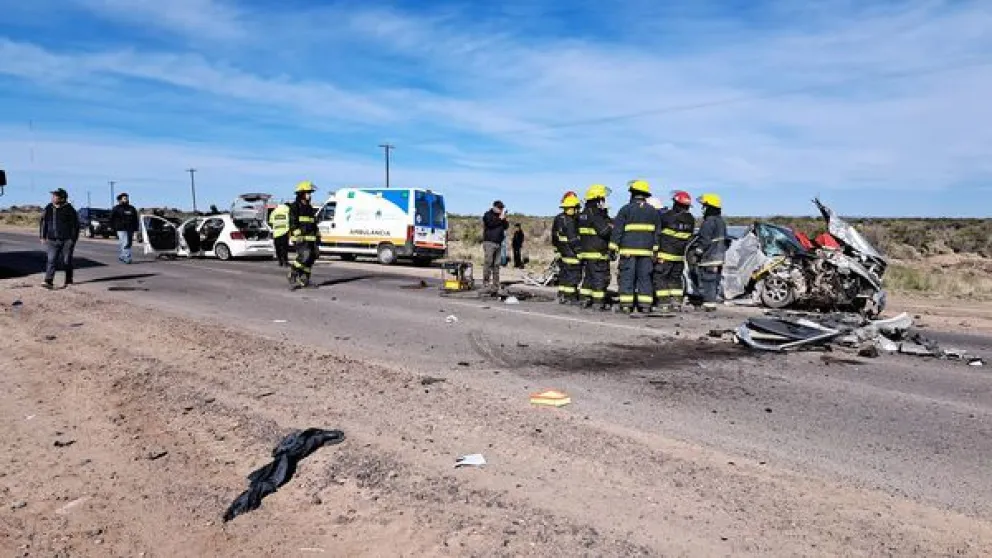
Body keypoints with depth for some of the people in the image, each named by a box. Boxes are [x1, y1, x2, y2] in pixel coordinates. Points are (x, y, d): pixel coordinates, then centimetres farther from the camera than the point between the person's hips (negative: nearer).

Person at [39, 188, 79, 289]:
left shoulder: (69, 209, -6)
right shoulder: (49, 208, 6)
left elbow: (75, 225, -5)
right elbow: (43, 223, 13)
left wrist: (73, 239, -9)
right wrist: (43, 237, 8)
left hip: (67, 240, -3)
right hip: (52, 240, 3)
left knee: (66, 261, 4)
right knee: (51, 260, -6)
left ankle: (69, 281, 19)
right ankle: (49, 281, -10)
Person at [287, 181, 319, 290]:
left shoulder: (309, 208, 21)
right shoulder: (295, 206, -4)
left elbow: (314, 224, 26)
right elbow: (293, 223, -13)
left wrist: (316, 236, 21)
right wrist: (298, 235, -23)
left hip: (310, 238, 8)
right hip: (300, 238, -8)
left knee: (311, 258, 5)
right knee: (304, 256, -21)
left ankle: (304, 280, 13)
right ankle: (293, 276, -10)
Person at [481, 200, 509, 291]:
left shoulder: (500, 216, 22)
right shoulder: (488, 215, 3)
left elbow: (506, 227, 15)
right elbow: (490, 223, -15)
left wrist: (504, 219, 0)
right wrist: (500, 219, -10)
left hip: (498, 243, 6)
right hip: (489, 242, -6)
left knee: (496, 264, 3)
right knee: (488, 262, -11)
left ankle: (495, 284, 4)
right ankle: (486, 282, -10)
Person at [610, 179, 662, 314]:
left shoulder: (625, 209, -1)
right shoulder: (653, 211, 11)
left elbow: (617, 230, -3)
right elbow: (657, 233, 13)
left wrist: (613, 248, -1)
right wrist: (656, 250, 15)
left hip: (628, 250, -3)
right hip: (646, 251, 3)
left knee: (627, 277, 0)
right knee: (645, 277, 7)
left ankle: (626, 305, -2)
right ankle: (645, 305, 5)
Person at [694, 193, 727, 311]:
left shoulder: (709, 222, -15)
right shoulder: (721, 221, 16)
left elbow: (704, 240, -19)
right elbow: (724, 240, 22)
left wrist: (697, 252, -13)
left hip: (709, 258, -10)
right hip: (720, 256, 10)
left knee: (707, 281, -8)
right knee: (714, 282, 13)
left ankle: (708, 304, -9)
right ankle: (712, 303, 18)